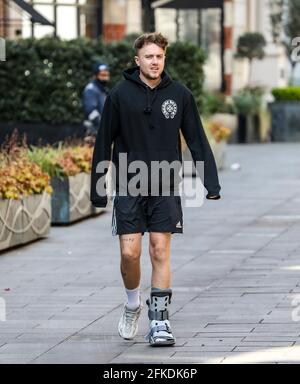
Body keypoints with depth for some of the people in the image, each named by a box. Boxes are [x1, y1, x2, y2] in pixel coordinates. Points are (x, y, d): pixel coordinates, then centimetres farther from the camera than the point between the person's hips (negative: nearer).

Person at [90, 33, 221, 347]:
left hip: (165, 188, 1)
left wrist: (211, 183, -1)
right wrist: (97, 189, 2)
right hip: (128, 186, -1)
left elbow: (197, 141, 7)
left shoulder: (179, 95, 2)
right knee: (130, 252, -5)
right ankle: (132, 304, 22)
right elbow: (103, 143, 3)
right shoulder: (120, 95, -2)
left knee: (160, 252, -2)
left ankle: (159, 321, 2)